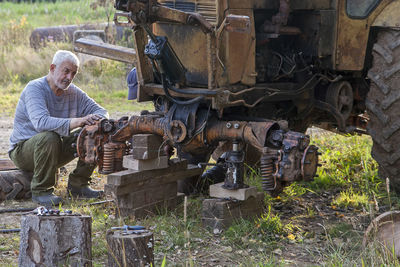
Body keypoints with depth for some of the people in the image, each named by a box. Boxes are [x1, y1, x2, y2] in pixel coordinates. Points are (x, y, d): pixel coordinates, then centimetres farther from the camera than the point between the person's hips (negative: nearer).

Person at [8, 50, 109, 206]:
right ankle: (40, 190, -21)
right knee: (49, 137, -39)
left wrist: (98, 120, -25)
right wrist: (77, 122, -50)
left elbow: (100, 111, 3)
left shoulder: (74, 92, 1)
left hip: (56, 149, 6)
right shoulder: (34, 89, -20)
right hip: (23, 149, -6)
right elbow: (41, 122, -38)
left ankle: (77, 184, 0)